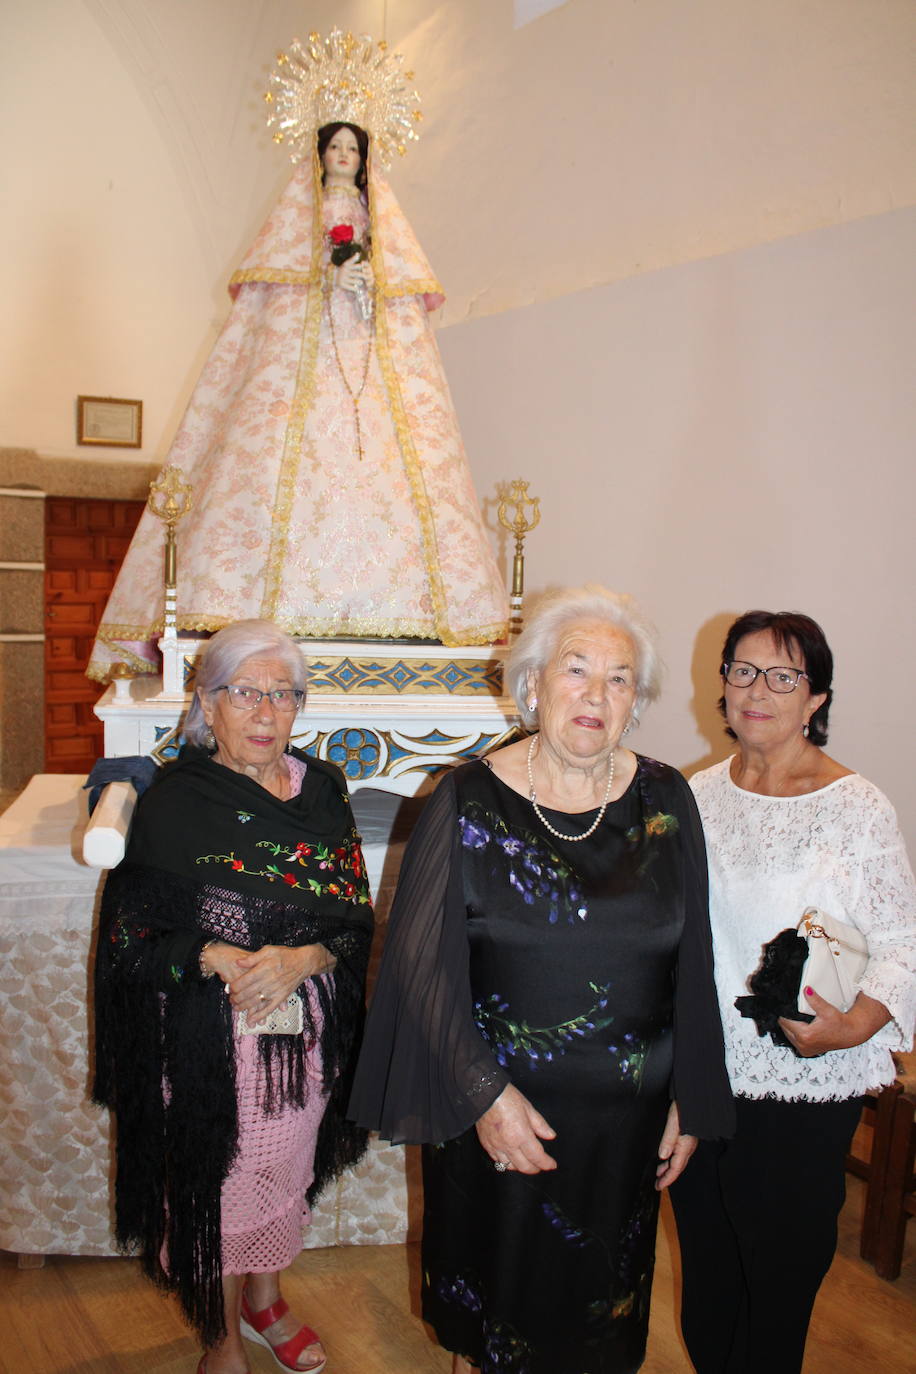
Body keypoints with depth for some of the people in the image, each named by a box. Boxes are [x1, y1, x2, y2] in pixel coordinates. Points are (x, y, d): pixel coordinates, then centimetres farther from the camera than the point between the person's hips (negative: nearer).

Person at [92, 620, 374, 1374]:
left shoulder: (322, 789, 0)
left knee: (286, 1173, 22)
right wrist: (224, 961, -25)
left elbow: (358, 915, -1)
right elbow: (132, 934, -10)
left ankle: (266, 1298, 51)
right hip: (210, 1040, -4)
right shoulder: (174, 801, -11)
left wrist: (301, 958, -20)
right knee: (215, 1187, 12)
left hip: (307, 1034, 4)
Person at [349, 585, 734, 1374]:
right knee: (493, 1275, 19)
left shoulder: (666, 801, -3)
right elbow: (425, 961, -10)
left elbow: (692, 964, 2)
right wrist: (483, 1094, -14)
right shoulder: (470, 800, -11)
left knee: (599, 1288, 21)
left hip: (628, 1113, 2)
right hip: (495, 1103, -1)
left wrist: (690, 1101, 3)